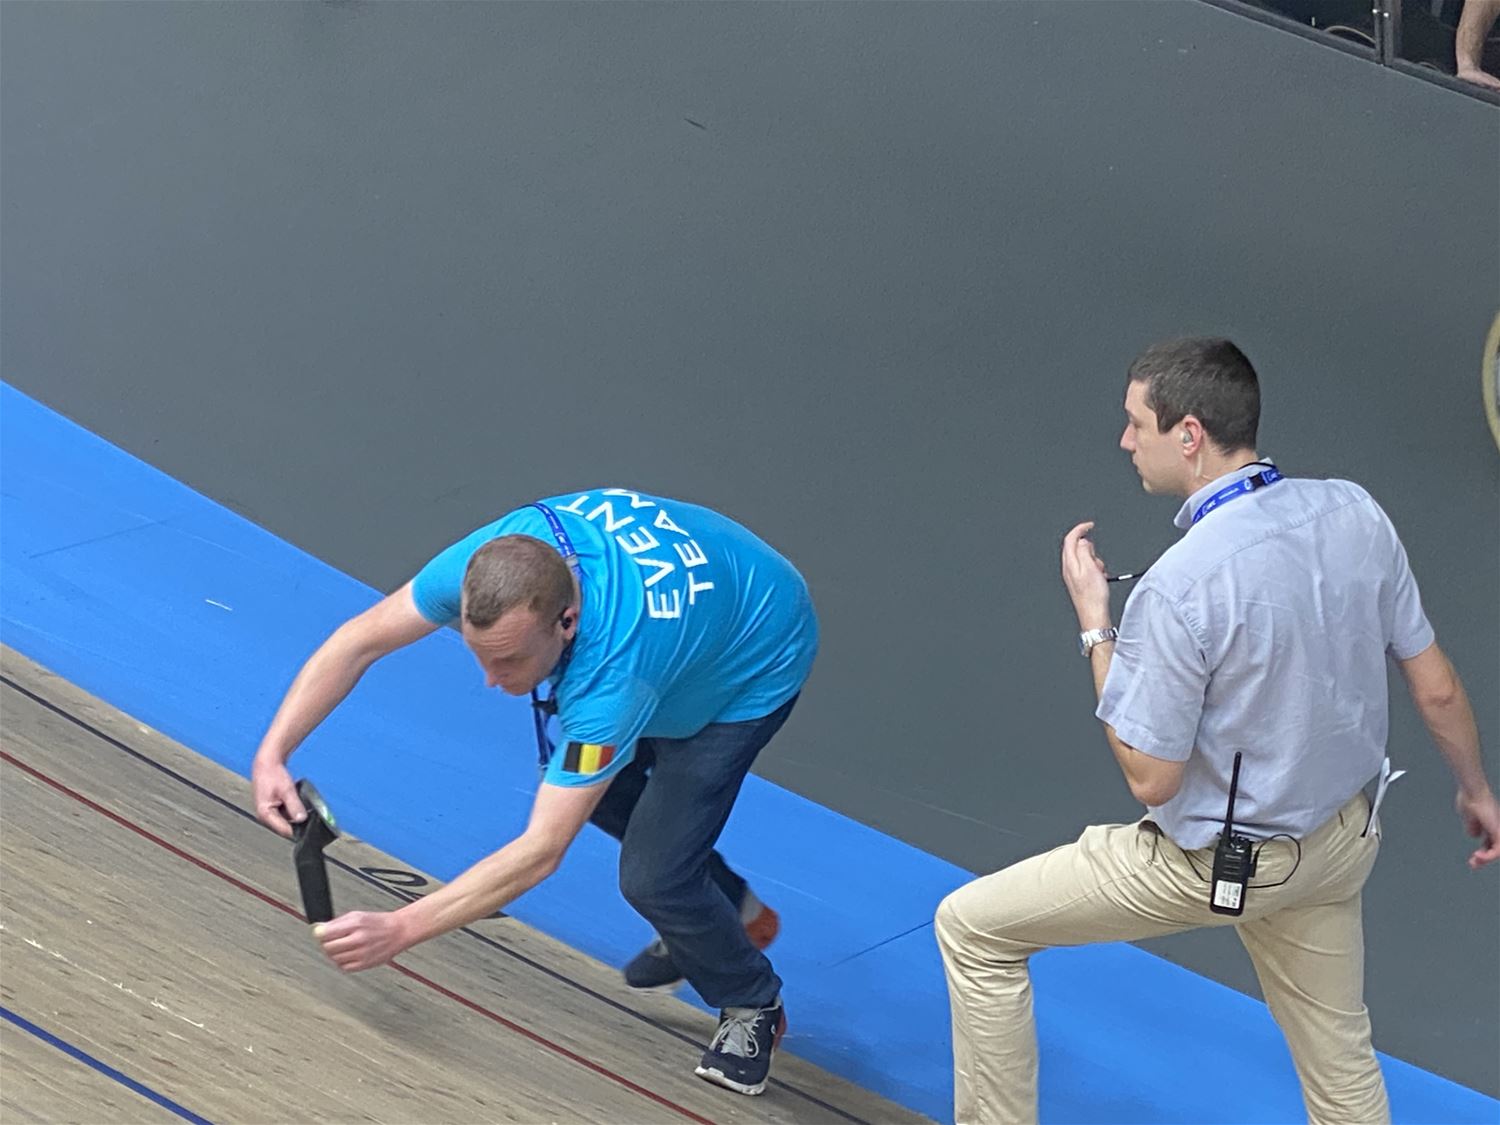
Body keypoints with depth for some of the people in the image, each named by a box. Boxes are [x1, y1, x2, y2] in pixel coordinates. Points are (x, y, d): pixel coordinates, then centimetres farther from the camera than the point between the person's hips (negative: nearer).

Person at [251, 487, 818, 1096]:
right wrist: (272, 754, -28)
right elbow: (361, 639, -17)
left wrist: (399, 930, -42)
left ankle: (753, 1005, 18)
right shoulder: (495, 561, -31)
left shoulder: (612, 668, -47)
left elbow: (541, 852, -41)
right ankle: (733, 910, 41)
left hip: (756, 665, -7)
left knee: (651, 874, -11)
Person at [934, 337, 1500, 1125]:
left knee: (972, 928, 7)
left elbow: (1150, 779, -20)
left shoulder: (1176, 588, -29)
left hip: (1221, 866, -6)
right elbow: (1436, 687, -1)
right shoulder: (1354, 514, -11)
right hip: (1341, 842, 6)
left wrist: (1094, 623, -12)